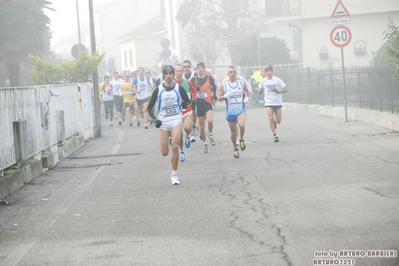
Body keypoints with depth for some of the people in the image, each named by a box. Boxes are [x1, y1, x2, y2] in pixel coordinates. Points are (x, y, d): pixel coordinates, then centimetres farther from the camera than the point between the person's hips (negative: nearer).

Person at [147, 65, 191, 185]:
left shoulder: (179, 88, -1)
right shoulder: (158, 90, -1)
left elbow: (188, 102, 8)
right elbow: (149, 107, 4)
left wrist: (186, 104, -15)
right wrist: (154, 119, -11)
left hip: (176, 120, -1)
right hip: (163, 121, 1)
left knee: (175, 147, -19)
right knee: (164, 152, 2)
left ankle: (174, 175, -8)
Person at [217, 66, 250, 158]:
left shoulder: (241, 83, 0)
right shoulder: (223, 85, -3)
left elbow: (247, 92, 17)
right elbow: (219, 98, -1)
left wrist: (246, 96, -3)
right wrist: (225, 96, -21)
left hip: (240, 110, -1)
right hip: (230, 111, 1)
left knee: (241, 125, -30)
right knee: (233, 132, 9)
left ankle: (241, 140, -1)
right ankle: (235, 149, 30)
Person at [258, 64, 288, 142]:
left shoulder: (277, 80, -6)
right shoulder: (263, 81, 2)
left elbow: (286, 89, -5)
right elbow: (259, 91, 16)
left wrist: (278, 91, -21)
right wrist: (260, 90, -9)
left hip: (278, 103, 0)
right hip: (268, 103, 0)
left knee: (278, 121, 3)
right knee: (271, 118, -16)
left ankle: (274, 122, 40)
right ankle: (275, 135, -5)